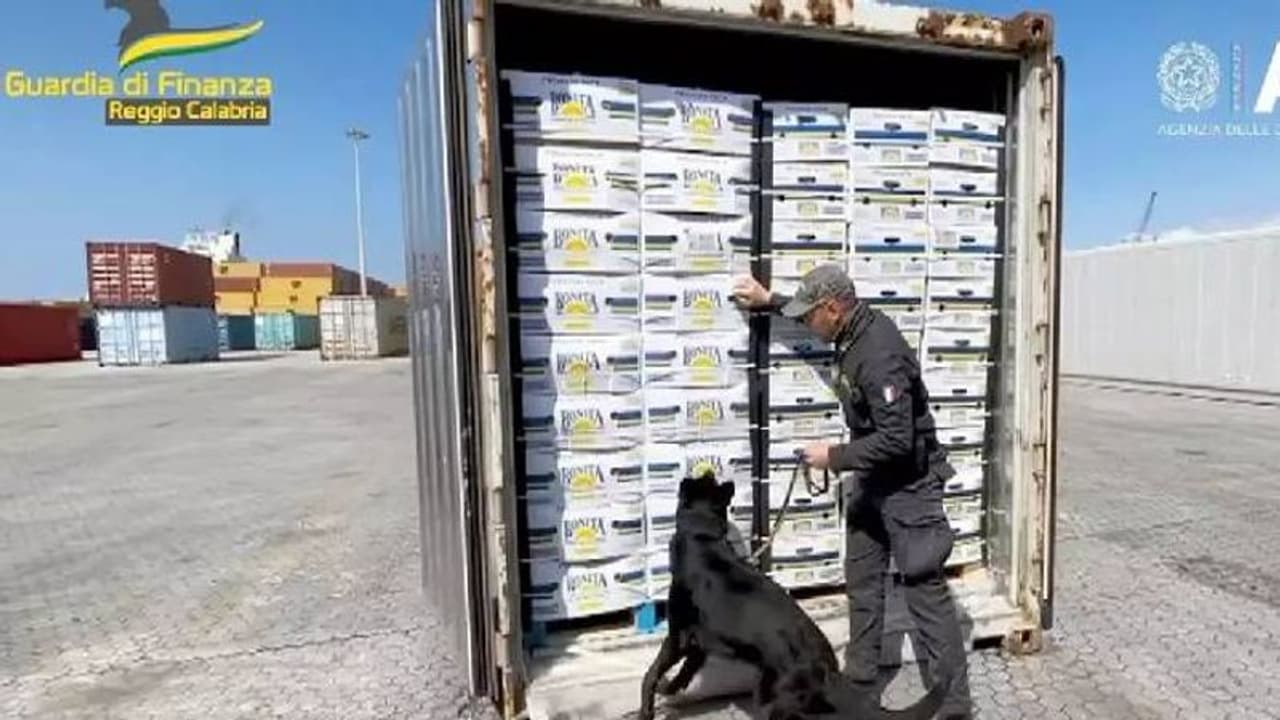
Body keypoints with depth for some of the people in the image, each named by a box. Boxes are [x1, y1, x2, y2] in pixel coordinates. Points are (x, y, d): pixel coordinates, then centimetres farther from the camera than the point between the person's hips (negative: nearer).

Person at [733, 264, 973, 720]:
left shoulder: (879, 355, -29)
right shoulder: (854, 328, -1)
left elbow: (896, 439, -31)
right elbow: (812, 313, 24)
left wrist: (835, 457, -21)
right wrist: (768, 301, 20)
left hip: (906, 486, -10)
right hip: (871, 482, 10)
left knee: (925, 591, 0)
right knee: (862, 586, 17)